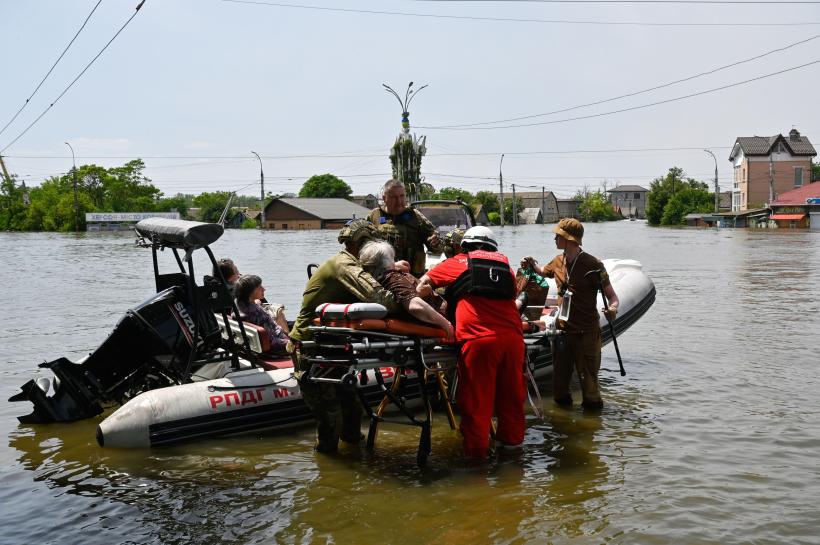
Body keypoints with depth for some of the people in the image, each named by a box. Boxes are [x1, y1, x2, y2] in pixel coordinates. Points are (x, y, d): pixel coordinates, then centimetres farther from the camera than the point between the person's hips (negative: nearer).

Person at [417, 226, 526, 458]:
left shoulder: (459, 262, 11)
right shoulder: (505, 265, 20)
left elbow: (425, 281, 18)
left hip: (479, 340, -4)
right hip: (513, 336, 4)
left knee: (476, 400, 4)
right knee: (511, 393, 16)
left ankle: (475, 449, 9)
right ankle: (511, 439, 29)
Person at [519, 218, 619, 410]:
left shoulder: (592, 265, -13)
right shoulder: (558, 261, 8)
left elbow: (612, 296, -12)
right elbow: (542, 272, 30)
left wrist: (612, 308, -34)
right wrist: (531, 265, 8)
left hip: (586, 332, -6)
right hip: (562, 329, 6)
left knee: (588, 381, -2)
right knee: (559, 380, 14)